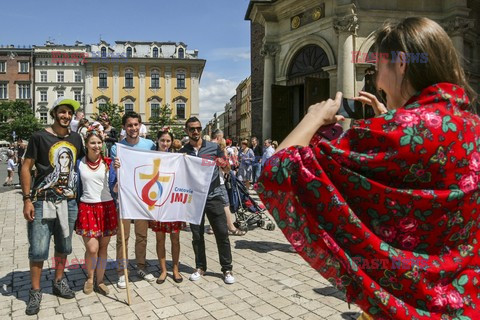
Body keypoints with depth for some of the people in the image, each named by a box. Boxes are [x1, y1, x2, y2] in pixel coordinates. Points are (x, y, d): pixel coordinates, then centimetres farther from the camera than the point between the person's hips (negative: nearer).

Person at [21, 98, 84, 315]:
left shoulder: (76, 138, 7)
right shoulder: (39, 137, -5)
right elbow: (26, 167, -5)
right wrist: (27, 199, -10)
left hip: (69, 202, 4)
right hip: (42, 202, -4)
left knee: (63, 246, 15)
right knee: (38, 249, 1)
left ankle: (58, 282, 32)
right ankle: (35, 292, 17)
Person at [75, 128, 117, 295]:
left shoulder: (108, 163, 2)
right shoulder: (79, 163, 3)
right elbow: (76, 186, 9)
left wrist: (118, 169, -16)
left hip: (106, 207, 1)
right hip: (87, 208, -1)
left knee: (103, 247, 8)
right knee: (92, 248, -6)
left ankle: (99, 281, 26)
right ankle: (89, 278, 22)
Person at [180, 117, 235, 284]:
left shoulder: (213, 147, 2)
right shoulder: (183, 152, 6)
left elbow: (227, 170, 5)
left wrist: (225, 165, -17)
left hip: (213, 197, -1)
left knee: (222, 233, 1)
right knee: (197, 235, 10)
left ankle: (227, 269, 15)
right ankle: (200, 267, 27)